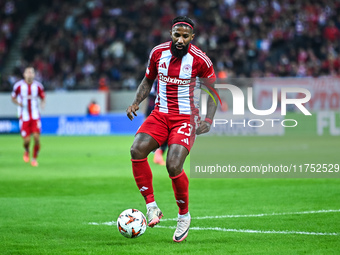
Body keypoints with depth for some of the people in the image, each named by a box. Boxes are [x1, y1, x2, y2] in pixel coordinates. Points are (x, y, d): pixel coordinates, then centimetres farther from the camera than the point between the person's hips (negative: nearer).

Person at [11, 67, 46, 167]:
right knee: (27, 140, -8)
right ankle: (26, 151, 28)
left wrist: (42, 103, -11)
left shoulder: (38, 86, 0)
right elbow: (13, 98, 8)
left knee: (36, 137, -12)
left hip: (35, 116, 1)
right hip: (24, 116, -1)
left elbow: (43, 98, 12)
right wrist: (18, 103, -14)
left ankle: (34, 158, 8)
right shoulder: (19, 85, -4)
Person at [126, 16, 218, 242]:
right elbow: (148, 81, 17)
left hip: (186, 118, -3)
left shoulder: (200, 60, -8)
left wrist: (209, 120, -9)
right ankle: (151, 206, -12)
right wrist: (136, 102, 1)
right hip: (160, 114, 4)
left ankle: (184, 215, 2)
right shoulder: (158, 53, 1)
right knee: (137, 150, -24)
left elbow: (212, 90, 4)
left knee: (173, 166, -23)